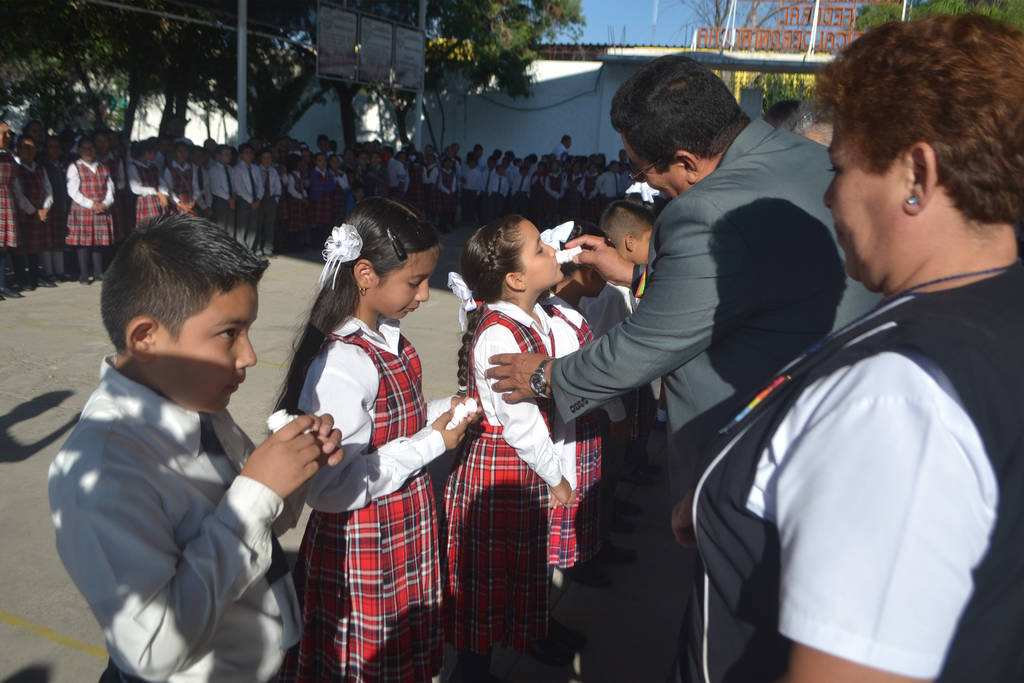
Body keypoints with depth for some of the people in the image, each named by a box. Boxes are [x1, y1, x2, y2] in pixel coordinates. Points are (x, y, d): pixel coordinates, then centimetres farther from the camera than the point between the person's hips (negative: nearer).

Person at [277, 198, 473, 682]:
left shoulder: (387, 335, 1)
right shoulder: (340, 364, -28)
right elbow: (333, 487, -29)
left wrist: (444, 410, -2)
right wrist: (432, 442, -24)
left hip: (407, 533, 8)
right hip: (364, 548, -8)